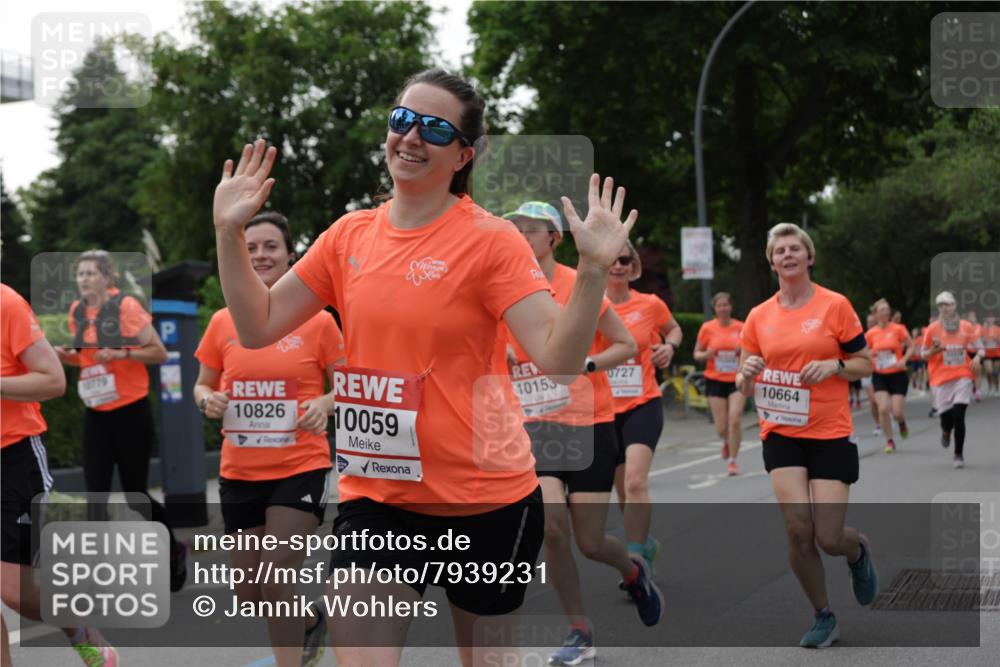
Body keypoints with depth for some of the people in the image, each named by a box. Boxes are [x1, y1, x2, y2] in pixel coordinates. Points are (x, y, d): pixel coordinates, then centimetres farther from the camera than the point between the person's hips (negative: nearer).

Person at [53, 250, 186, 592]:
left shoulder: (126, 306, -11)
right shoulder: (77, 312, 6)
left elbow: (159, 353, -10)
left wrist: (119, 353, -23)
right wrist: (68, 356, -1)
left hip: (131, 412, -5)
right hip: (95, 415, 5)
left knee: (134, 491, 4)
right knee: (96, 494, -3)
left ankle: (175, 550, 29)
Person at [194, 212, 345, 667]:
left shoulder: (318, 321, -5)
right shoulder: (222, 322, 2)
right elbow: (203, 386, 13)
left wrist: (325, 404, -18)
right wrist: (208, 400, -10)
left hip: (301, 467, -4)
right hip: (239, 471, 4)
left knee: (277, 579, -13)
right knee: (249, 594, 12)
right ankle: (311, 620, 43)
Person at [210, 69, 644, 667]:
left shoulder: (490, 239, -10)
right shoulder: (350, 234, 4)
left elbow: (559, 360, -18)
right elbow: (258, 328, 7)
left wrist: (593, 269, -31)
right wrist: (229, 234, -1)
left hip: (486, 504, -3)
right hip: (375, 498, 3)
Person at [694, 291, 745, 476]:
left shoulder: (740, 327, 1)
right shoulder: (707, 328, 0)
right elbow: (696, 354, 7)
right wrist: (706, 355, -14)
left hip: (737, 380, 0)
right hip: (715, 380, 0)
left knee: (735, 419, -16)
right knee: (721, 427, 0)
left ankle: (732, 460, -2)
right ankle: (727, 442, 37)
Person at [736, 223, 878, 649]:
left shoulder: (835, 305, -3)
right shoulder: (758, 317, 5)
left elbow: (865, 364, 3)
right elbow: (744, 386, 10)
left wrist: (834, 366, -17)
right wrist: (747, 373, -13)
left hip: (830, 434, -2)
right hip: (780, 433, 2)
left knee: (829, 538, -7)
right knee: (798, 528, -13)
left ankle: (858, 551, 32)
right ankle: (823, 617, 8)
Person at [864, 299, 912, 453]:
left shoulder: (898, 329, -6)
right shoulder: (871, 333, 0)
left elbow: (911, 346, 1)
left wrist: (904, 360, -14)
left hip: (898, 375, -1)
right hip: (880, 376, 1)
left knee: (896, 412, -8)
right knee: (883, 408, -14)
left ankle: (902, 422, 31)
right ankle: (890, 441, 3)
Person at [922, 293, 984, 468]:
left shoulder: (966, 327, 3)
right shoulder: (933, 329, 1)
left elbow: (980, 349, 10)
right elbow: (924, 355, 8)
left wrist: (978, 357, -12)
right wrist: (933, 351, -14)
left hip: (963, 377, 0)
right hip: (941, 379, 0)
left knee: (959, 416, -13)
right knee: (945, 416, -3)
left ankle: (959, 454, 3)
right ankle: (946, 432, 38)